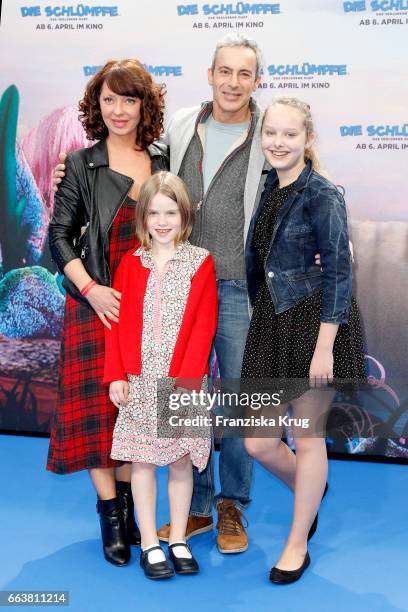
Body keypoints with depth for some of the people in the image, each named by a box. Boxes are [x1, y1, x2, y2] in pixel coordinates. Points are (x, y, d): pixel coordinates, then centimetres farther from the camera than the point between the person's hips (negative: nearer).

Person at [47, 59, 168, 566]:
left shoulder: (162, 161, 6)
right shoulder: (81, 165, -1)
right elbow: (60, 235, -2)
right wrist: (89, 288, -14)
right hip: (97, 303, -2)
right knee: (98, 405, 0)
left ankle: (126, 502, 25)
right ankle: (110, 515, 12)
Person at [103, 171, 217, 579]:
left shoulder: (200, 263, -2)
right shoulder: (131, 263, 5)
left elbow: (204, 327, -7)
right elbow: (117, 323, 3)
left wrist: (185, 380, -13)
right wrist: (115, 376, -4)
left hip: (184, 381, -1)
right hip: (138, 381, 2)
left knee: (181, 461, 8)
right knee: (142, 461, 7)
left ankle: (178, 541, 23)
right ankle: (149, 544, 19)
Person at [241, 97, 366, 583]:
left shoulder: (321, 196, -12)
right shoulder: (268, 189, 9)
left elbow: (338, 273, -14)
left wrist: (325, 347, -18)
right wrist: (260, 317, 17)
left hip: (314, 322, -6)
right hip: (271, 324, 6)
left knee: (307, 434, 6)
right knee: (258, 443, 8)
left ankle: (297, 544, 24)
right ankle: (310, 489, 40)